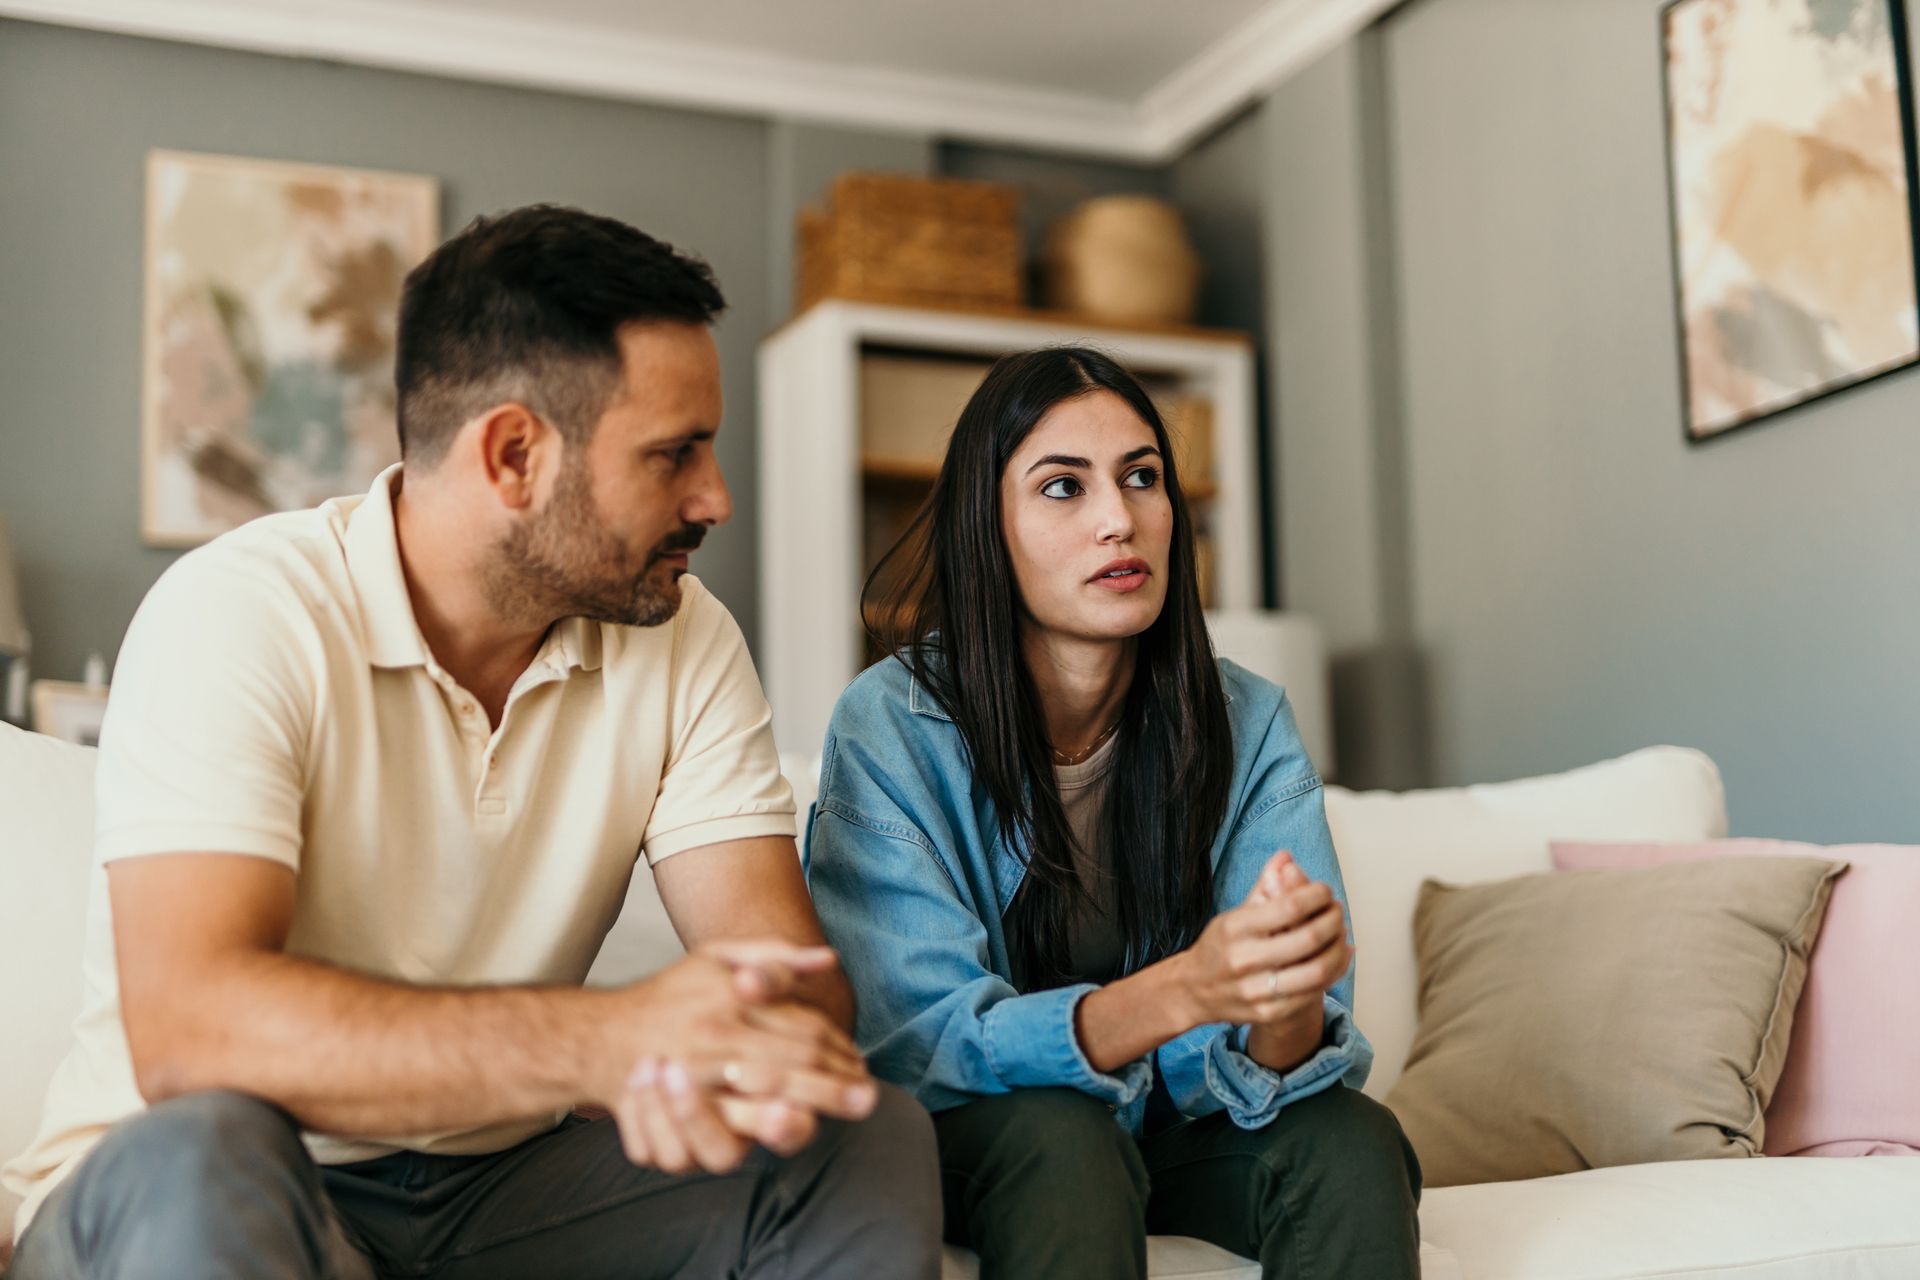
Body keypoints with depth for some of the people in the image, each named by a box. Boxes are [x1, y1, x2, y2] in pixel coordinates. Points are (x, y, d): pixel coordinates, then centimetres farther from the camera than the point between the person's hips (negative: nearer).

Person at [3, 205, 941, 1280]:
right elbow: (185, 1024, -27)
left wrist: (724, 1053, -33)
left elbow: (792, 967, -8)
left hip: (499, 1185, 4)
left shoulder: (684, 641, 1)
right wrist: (601, 1039, -39)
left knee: (871, 1137, -15)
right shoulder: (241, 614, -14)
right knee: (203, 1157, -36)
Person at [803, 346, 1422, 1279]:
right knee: (1058, 1133, -34)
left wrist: (1290, 1011, -41)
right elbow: (917, 1041, -24)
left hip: (1172, 1129, 3)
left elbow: (1268, 1070, -14)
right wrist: (1179, 991, -41)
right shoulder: (889, 729, -17)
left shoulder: (1248, 725, -9)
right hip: (968, 1140, -2)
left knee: (1353, 1141, -26)